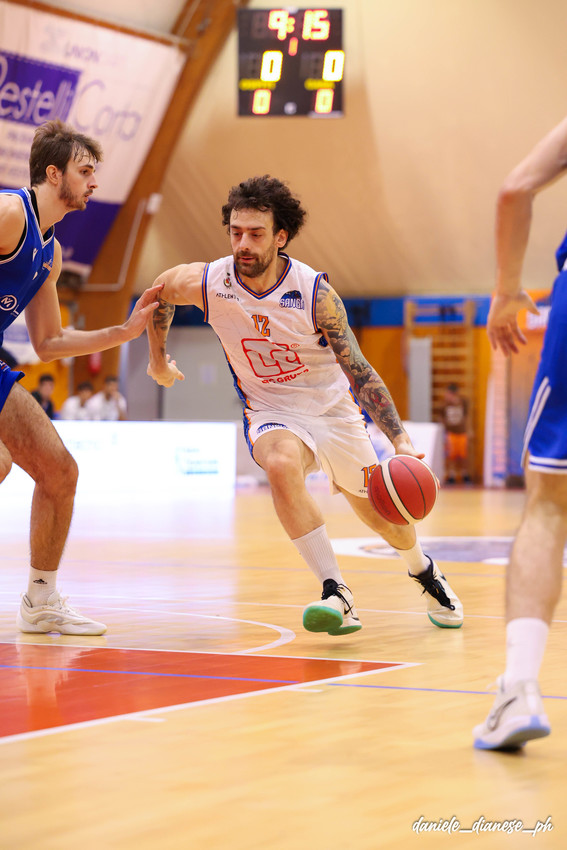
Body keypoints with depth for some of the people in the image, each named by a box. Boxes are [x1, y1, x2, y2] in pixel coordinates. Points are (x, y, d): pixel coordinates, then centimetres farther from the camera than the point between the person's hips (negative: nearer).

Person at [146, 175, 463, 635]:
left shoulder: (315, 292, -24)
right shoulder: (206, 282, -19)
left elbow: (359, 371, -20)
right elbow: (159, 292, 5)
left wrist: (402, 440, -29)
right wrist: (158, 360, 16)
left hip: (334, 410, 0)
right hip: (271, 413, 0)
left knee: (383, 516, 13)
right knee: (281, 465, -36)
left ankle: (424, 571, 49)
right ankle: (337, 595, -32)